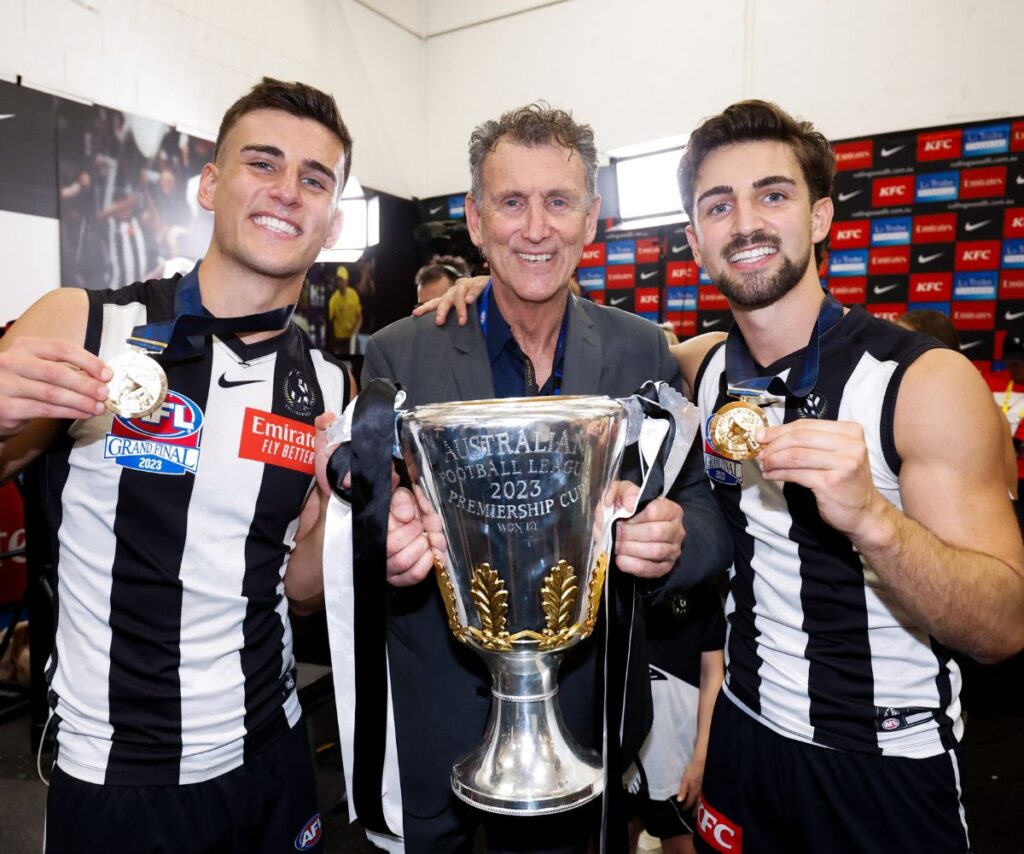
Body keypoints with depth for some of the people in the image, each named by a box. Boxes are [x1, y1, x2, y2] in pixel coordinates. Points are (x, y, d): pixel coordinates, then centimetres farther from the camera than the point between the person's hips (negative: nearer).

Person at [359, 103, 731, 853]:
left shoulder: (644, 355, -7)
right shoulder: (400, 355, -11)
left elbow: (709, 522, -6)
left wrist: (673, 539, -28)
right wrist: (382, 541, -29)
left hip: (586, 714, 2)